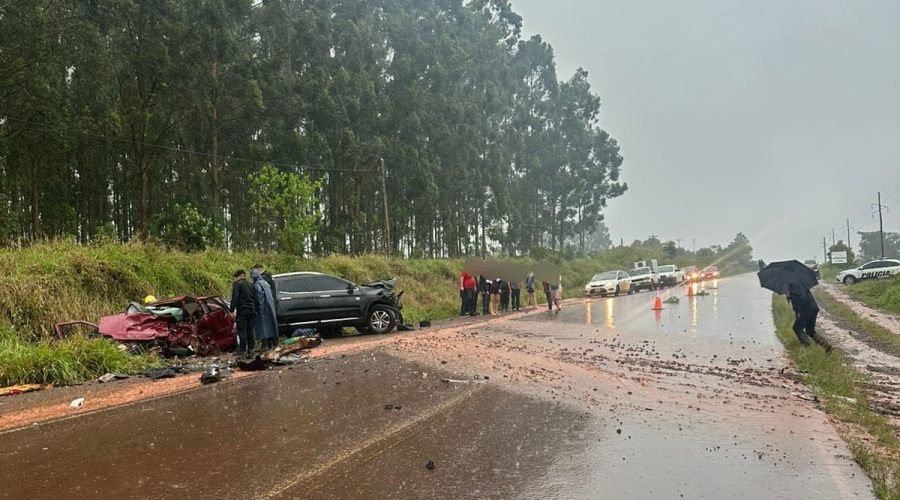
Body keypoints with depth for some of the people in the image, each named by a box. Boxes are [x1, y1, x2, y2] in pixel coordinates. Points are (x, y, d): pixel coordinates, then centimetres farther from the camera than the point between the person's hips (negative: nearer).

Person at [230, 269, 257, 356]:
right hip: (251, 310, 7)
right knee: (250, 330, 11)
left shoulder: (237, 284, -5)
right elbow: (255, 298, 18)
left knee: (242, 330, -6)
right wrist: (255, 310, 22)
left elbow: (235, 298, -15)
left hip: (242, 310, -7)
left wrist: (232, 310, -14)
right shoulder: (250, 285, 16)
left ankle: (243, 350, -10)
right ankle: (250, 349, 13)